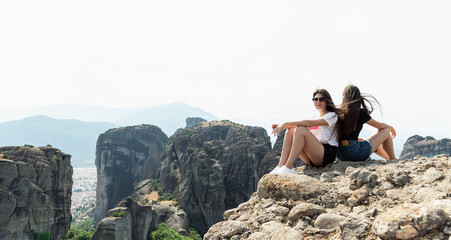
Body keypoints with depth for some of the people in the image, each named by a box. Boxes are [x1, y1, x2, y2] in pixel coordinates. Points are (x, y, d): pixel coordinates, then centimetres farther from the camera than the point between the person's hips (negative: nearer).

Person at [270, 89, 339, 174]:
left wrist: (285, 124, -21)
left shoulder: (332, 116, -2)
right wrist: (282, 126, -11)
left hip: (327, 154, -7)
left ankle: (288, 168, -31)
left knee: (301, 130, -26)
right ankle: (280, 166, -22)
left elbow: (309, 123, -17)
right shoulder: (315, 117, 22)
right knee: (290, 130, -10)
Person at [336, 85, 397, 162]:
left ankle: (389, 158, 52)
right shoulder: (360, 112, -10)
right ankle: (393, 160, 28)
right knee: (385, 131, 11)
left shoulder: (338, 112, 4)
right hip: (355, 153, -6)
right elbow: (380, 125, 5)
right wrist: (390, 127, 27)